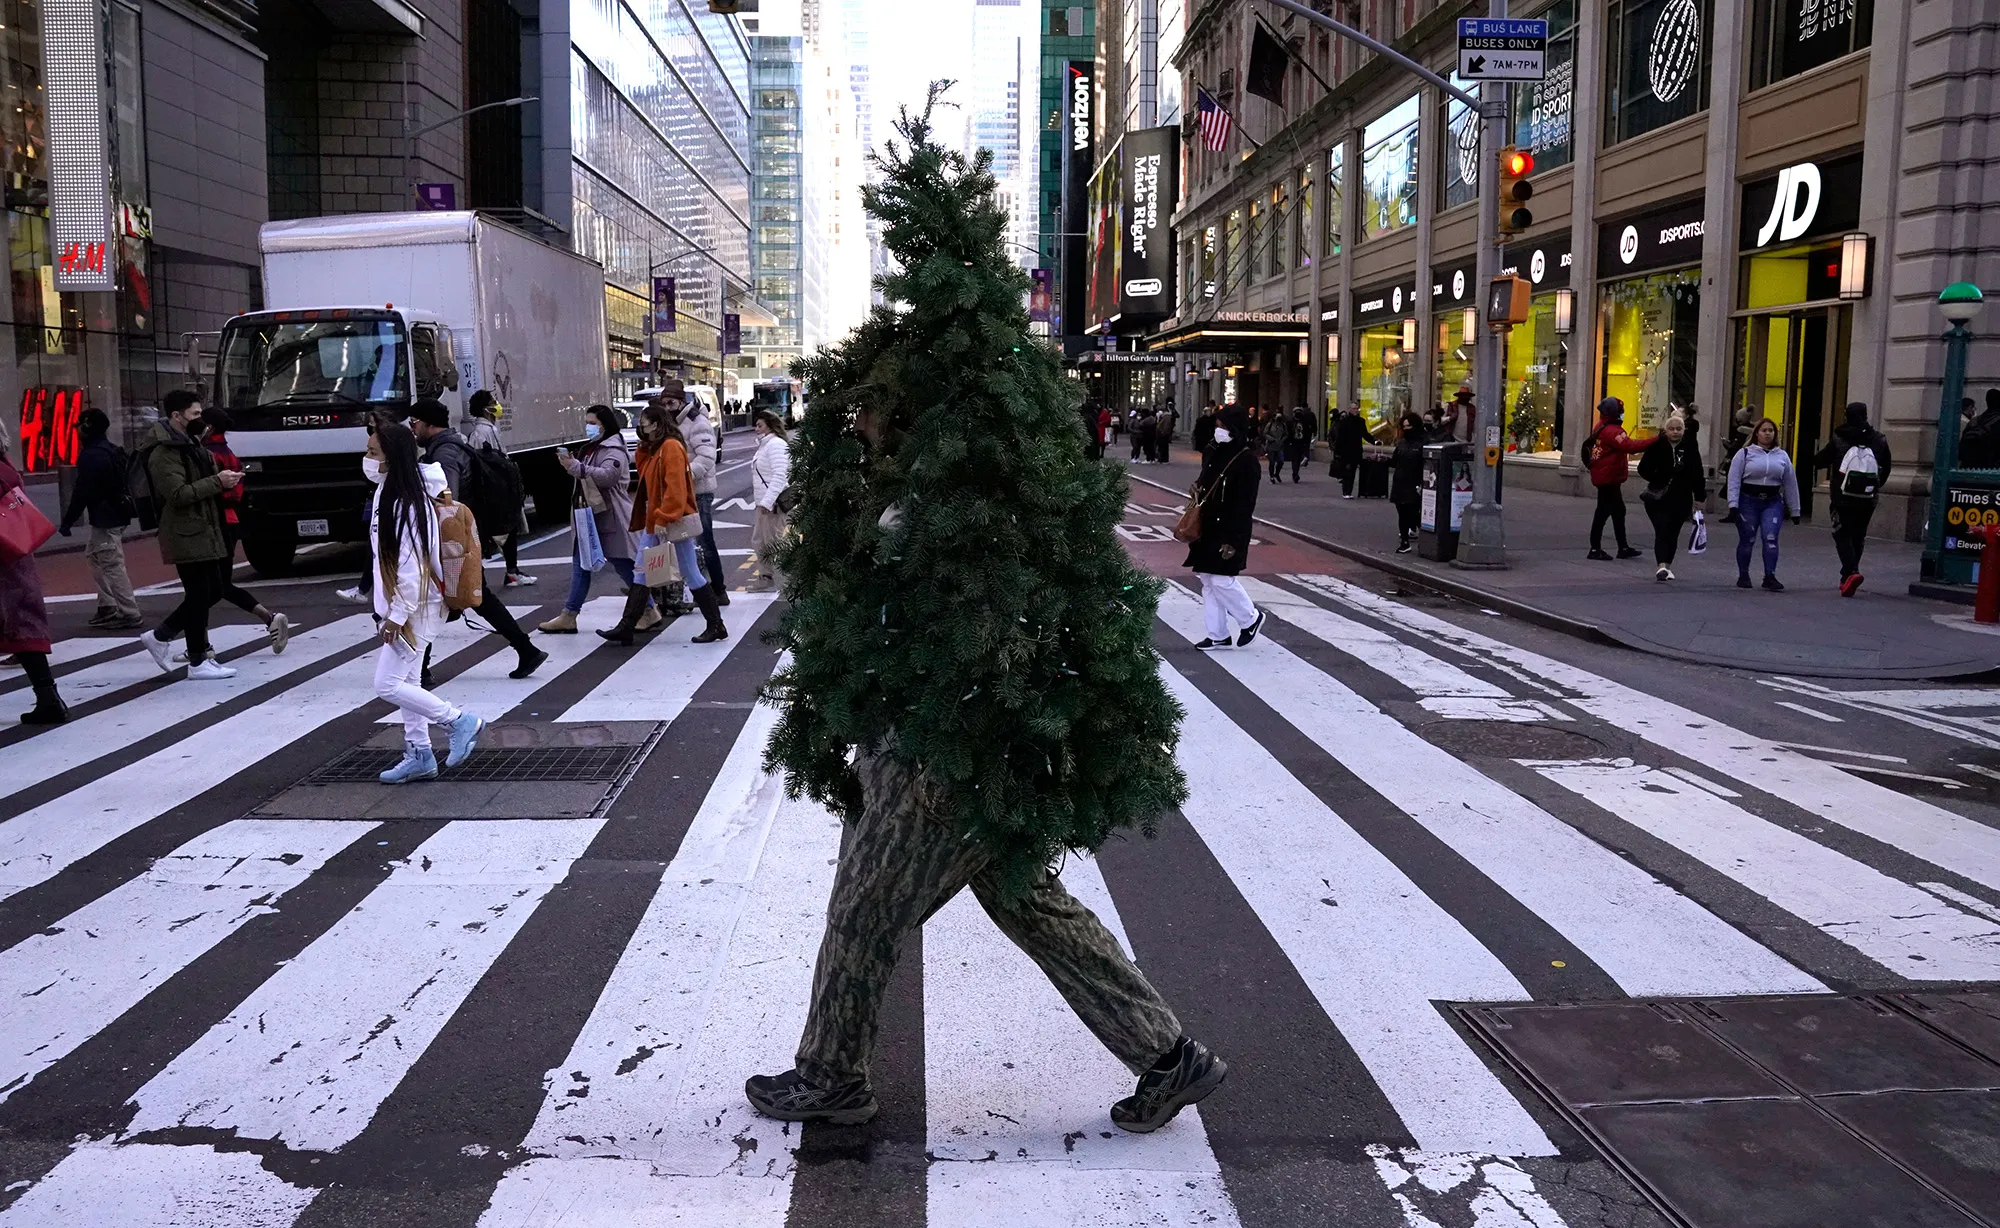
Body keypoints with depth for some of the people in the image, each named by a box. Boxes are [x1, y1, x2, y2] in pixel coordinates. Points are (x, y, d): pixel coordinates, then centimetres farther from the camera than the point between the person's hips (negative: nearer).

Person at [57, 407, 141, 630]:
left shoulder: (91, 456, -16)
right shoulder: (112, 450, 13)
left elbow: (82, 492, -18)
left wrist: (67, 521, -11)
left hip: (104, 518, -10)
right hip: (117, 514, 10)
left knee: (112, 565, -7)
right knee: (94, 556, 21)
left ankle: (130, 614, -5)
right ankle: (107, 606, 23)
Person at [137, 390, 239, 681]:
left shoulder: (190, 446, 17)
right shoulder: (164, 453, -14)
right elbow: (178, 494, -23)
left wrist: (225, 479, 5)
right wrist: (217, 481, -22)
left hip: (204, 532, 10)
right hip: (186, 535, -10)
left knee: (211, 592, 13)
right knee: (199, 596, -5)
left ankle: (159, 636, 24)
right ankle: (198, 662, 3)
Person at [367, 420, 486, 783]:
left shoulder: (408, 504, -22)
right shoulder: (387, 488, 4)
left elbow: (413, 566, -24)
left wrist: (397, 615, -22)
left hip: (415, 608, -10)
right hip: (400, 606, 10)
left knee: (388, 686, -8)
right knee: (406, 684, 13)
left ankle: (461, 721, 2)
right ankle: (420, 757, 21)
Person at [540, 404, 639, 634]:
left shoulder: (614, 450, -11)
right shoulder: (589, 448, 18)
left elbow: (607, 476, -28)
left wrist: (576, 467, -31)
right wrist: (571, 465, 10)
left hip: (609, 517, -10)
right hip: (589, 515, 10)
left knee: (623, 564, -5)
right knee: (580, 563, 8)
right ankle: (569, 616, 11)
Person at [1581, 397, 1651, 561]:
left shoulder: (1603, 428, 14)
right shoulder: (1611, 431, -20)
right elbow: (1630, 446, -32)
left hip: (1609, 479, 11)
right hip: (1608, 478, -11)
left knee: (1618, 511, 14)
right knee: (1603, 511, -5)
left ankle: (1623, 548, 19)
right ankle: (1595, 549, 1)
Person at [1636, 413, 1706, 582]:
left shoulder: (1690, 449, 1)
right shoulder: (1656, 447, -4)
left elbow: (1698, 476, 4)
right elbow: (1644, 469, -1)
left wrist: (1699, 498, 3)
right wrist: (1658, 480, -8)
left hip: (1681, 500, 2)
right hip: (1658, 498, -2)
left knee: (1673, 533, 11)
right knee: (1662, 531, -13)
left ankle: (1668, 566, 25)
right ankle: (1662, 566, -22)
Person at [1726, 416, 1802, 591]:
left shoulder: (1782, 456, 11)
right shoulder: (1745, 453, 2)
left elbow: (1790, 484, 13)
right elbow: (1734, 480, -3)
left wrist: (1794, 511, 12)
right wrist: (1733, 504, -12)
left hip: (1773, 503, 2)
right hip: (1748, 501, -2)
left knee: (1770, 538, -12)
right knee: (1747, 541, 5)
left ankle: (1770, 576, -9)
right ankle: (1743, 576, 18)